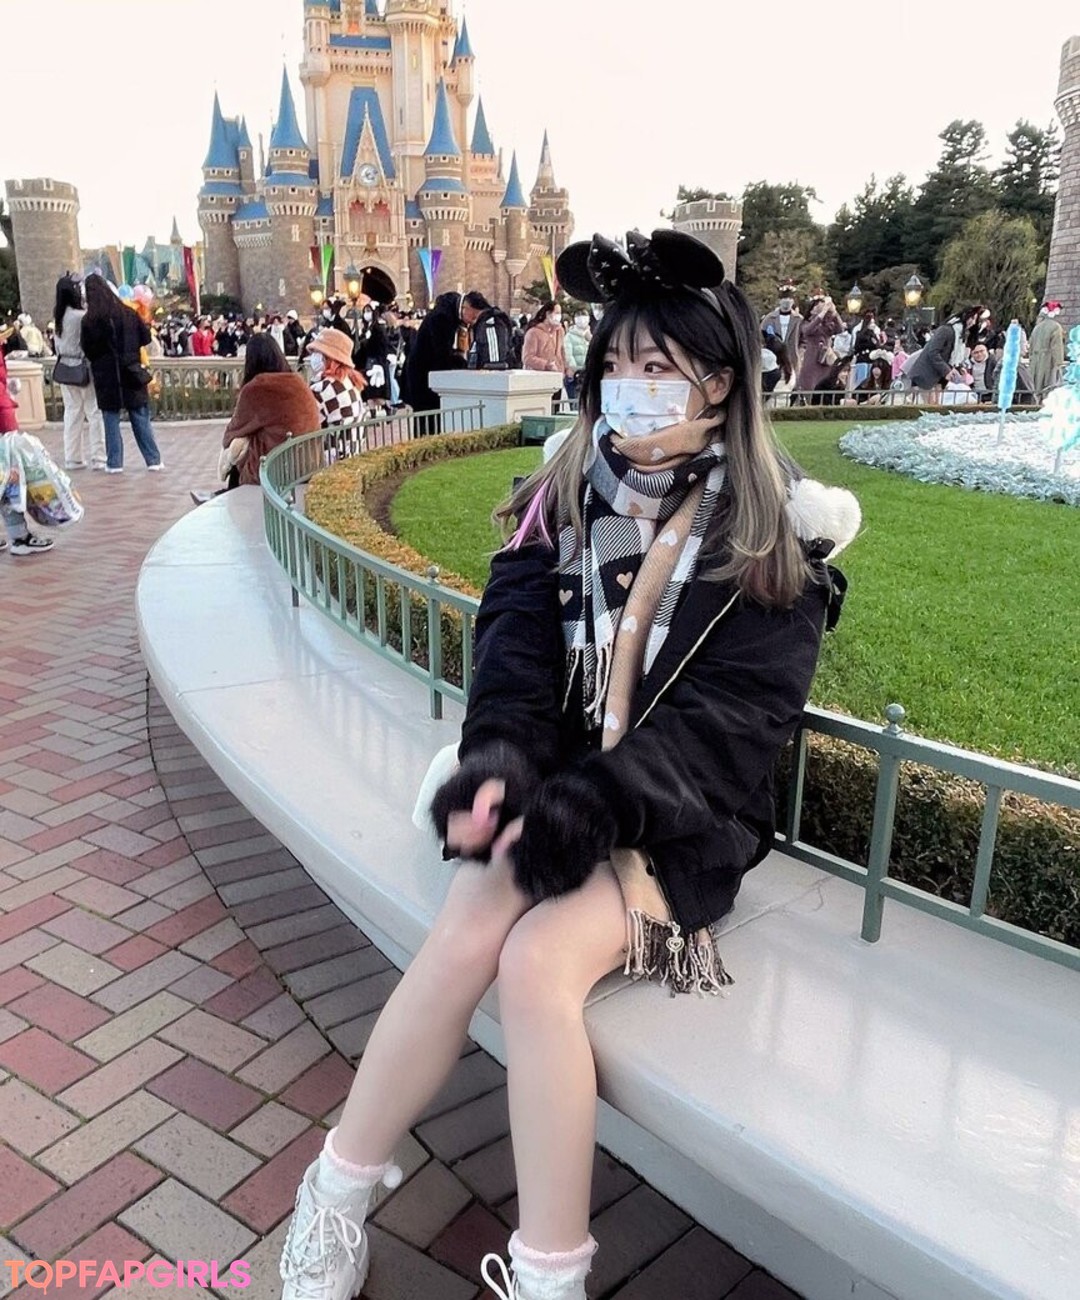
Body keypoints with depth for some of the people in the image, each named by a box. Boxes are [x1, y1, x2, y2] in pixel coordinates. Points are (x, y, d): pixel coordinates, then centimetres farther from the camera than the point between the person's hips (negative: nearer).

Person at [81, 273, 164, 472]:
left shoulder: (89, 320, -8)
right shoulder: (127, 313, -3)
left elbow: (88, 351, -5)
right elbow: (146, 338, 2)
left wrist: (100, 357, 14)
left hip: (106, 376, -2)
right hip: (131, 372, 2)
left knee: (111, 419, 6)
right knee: (141, 418, 6)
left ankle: (114, 463, 7)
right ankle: (153, 460, 6)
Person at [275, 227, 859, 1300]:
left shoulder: (774, 536, -4)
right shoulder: (564, 497, 6)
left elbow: (730, 711, -12)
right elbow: (516, 642, -4)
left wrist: (597, 799, -24)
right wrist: (498, 754, -24)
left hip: (675, 811, -3)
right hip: (550, 779, 3)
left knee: (539, 961, -26)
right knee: (466, 936, -23)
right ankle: (339, 1190, -1)